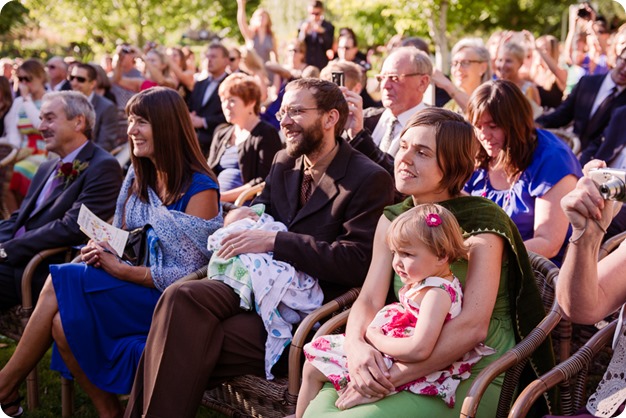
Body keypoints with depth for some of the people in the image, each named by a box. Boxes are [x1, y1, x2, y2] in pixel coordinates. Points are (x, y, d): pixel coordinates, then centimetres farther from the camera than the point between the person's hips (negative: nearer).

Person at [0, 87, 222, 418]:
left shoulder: (199, 189, -12)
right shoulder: (138, 179, 11)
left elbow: (188, 273, -16)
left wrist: (120, 268, -18)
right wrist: (101, 251, -9)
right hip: (129, 291, 7)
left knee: (61, 282, -20)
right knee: (64, 323, -21)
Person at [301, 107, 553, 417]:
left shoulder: (482, 222, -13)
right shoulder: (392, 220, 8)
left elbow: (473, 326, -23)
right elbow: (369, 301, 1)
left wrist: (392, 377, -27)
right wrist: (355, 346, -22)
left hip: (477, 377, -5)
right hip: (412, 363, 5)